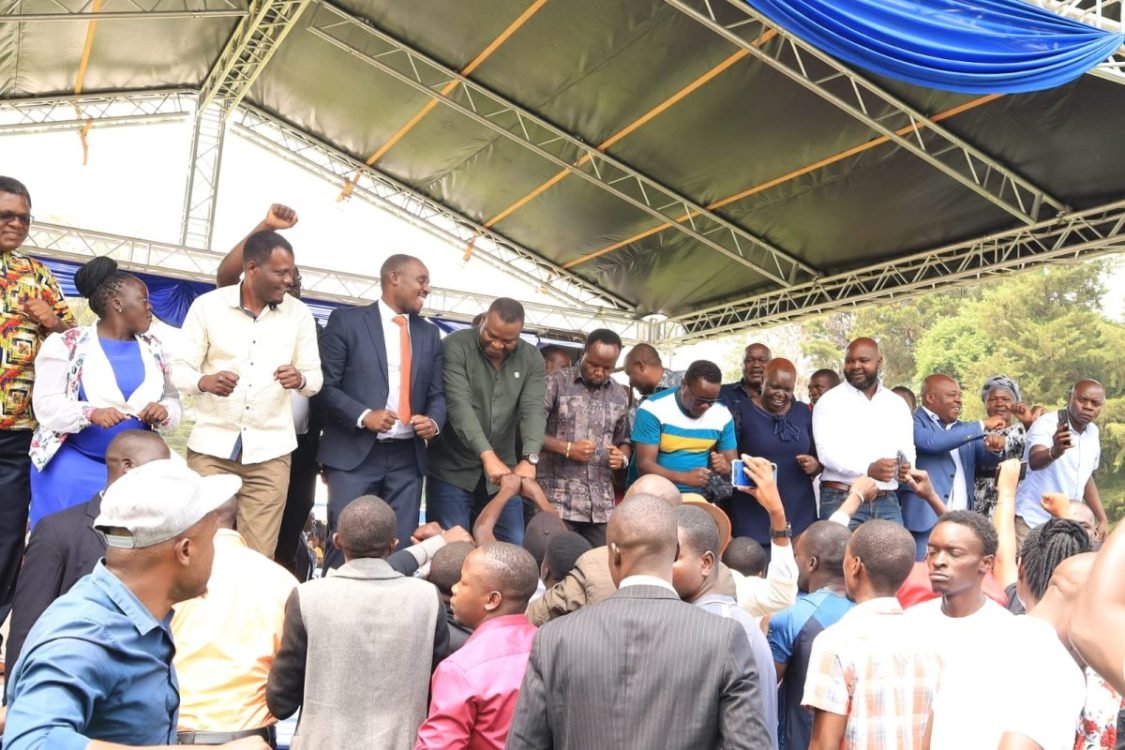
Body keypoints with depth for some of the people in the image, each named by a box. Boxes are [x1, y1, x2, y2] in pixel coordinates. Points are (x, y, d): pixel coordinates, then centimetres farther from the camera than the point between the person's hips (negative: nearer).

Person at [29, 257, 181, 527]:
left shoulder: (153, 348, 9)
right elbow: (46, 404, -10)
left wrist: (165, 411, -16)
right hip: (73, 459, -3)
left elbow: (173, 399, 7)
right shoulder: (67, 345, -4)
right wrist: (91, 413, -28)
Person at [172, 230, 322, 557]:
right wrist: (205, 381, -23)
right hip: (211, 445, -1)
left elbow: (316, 377, 5)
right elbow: (179, 370, -1)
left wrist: (299, 379, -19)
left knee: (258, 555, 2)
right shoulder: (207, 305, -2)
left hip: (270, 450, 1)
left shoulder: (299, 314, 3)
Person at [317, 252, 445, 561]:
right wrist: (363, 416, -18)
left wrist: (434, 422, -8)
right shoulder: (346, 320, 0)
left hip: (407, 457, 4)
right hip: (355, 453, -4)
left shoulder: (429, 333, 14)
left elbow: (437, 393, 14)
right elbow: (326, 385, -4)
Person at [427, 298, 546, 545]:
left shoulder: (532, 359, 1)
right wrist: (487, 456, -32)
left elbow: (534, 410, -10)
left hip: (503, 472, 4)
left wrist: (529, 459, -28)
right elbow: (459, 405, -22)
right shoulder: (455, 347, -11)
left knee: (513, 546, 5)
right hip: (452, 471, -3)